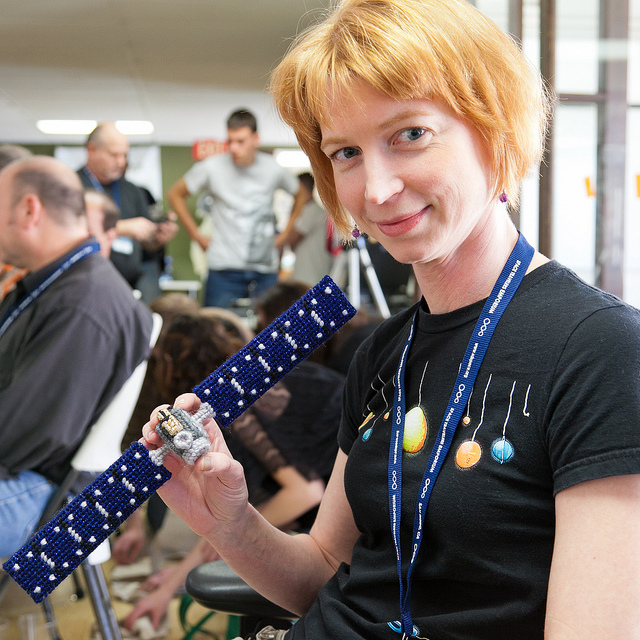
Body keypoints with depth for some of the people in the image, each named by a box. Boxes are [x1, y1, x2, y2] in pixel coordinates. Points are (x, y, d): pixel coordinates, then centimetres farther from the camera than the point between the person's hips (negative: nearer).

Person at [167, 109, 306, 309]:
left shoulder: (274, 169, 4)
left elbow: (300, 194, 24)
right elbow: (175, 195, 10)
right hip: (224, 271, -2)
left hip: (266, 272, 2)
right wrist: (197, 236, 5)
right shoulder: (212, 167, -2)